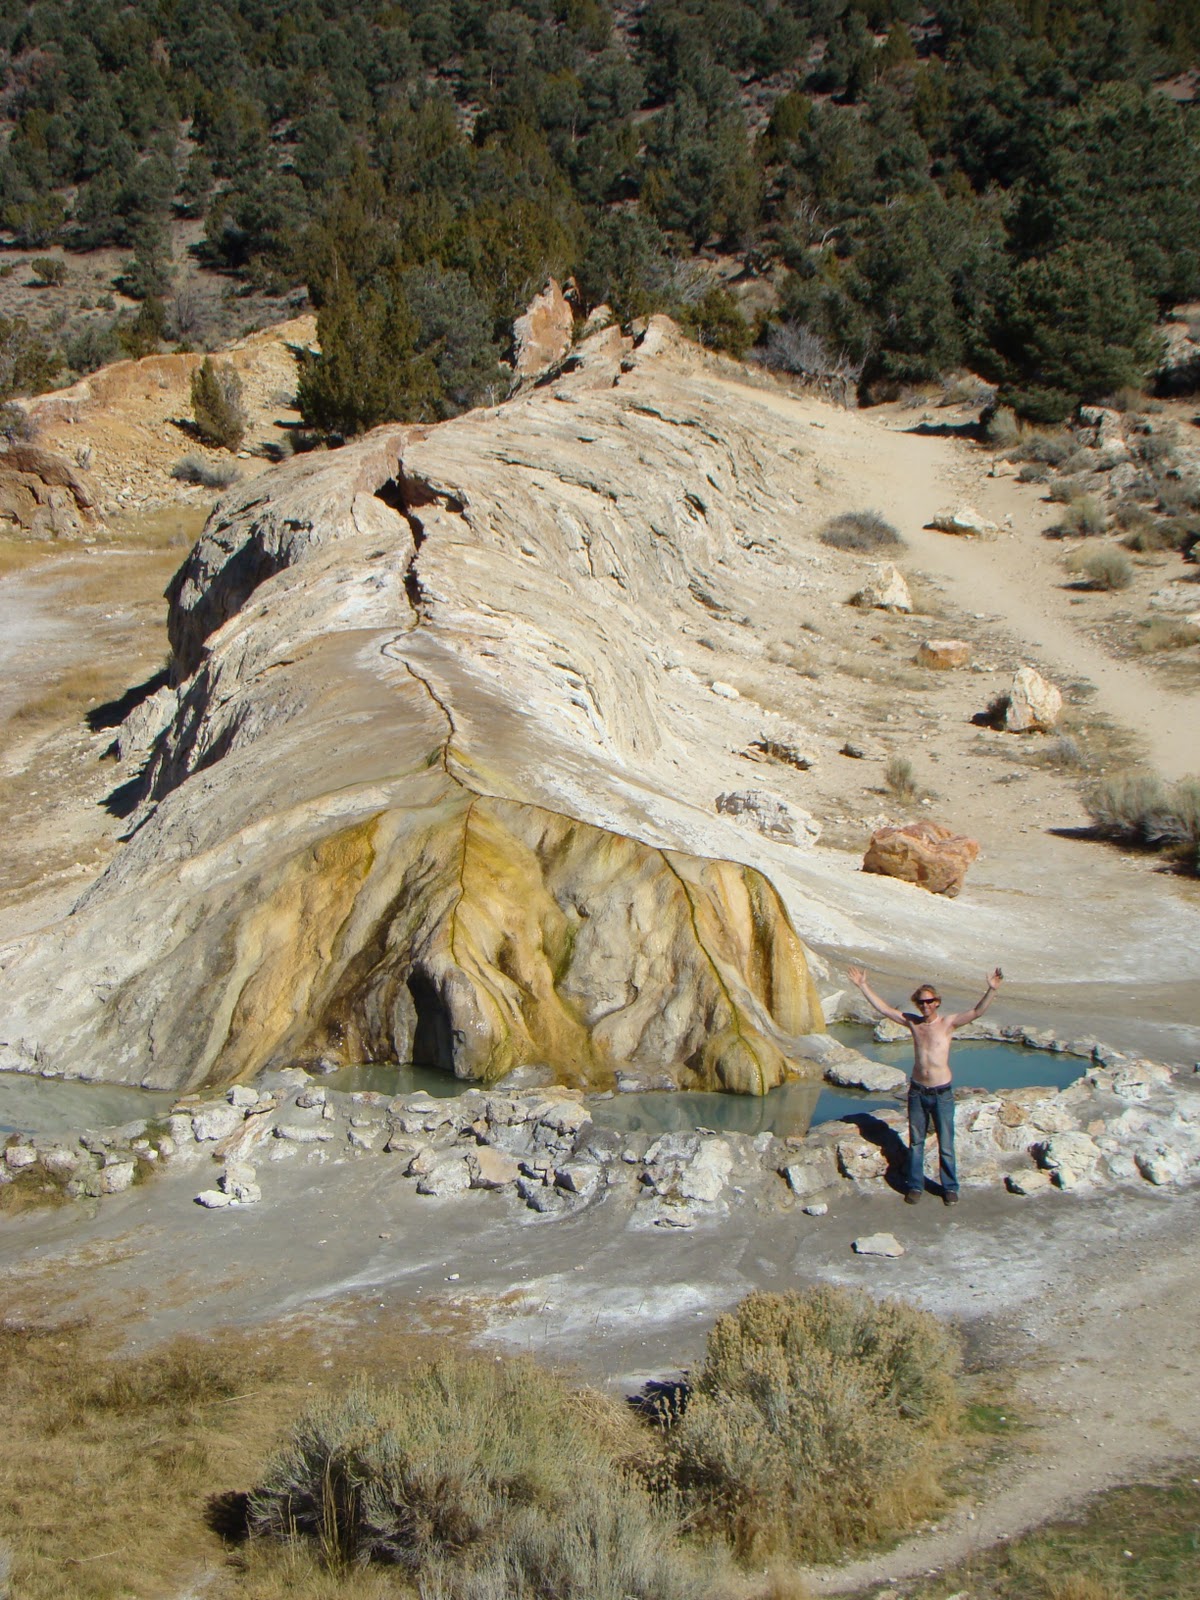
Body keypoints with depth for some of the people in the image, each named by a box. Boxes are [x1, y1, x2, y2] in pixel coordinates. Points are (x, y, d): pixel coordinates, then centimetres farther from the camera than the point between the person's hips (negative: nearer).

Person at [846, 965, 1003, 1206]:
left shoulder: (948, 1023, -8)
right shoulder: (912, 1022, 2)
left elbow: (977, 1012, -20)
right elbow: (883, 1008, 7)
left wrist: (991, 990, -34)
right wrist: (863, 986, 4)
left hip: (942, 1093, -3)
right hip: (917, 1091, 3)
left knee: (946, 1145, 6)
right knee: (915, 1143, 12)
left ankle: (950, 1188, 19)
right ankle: (915, 1185, 24)